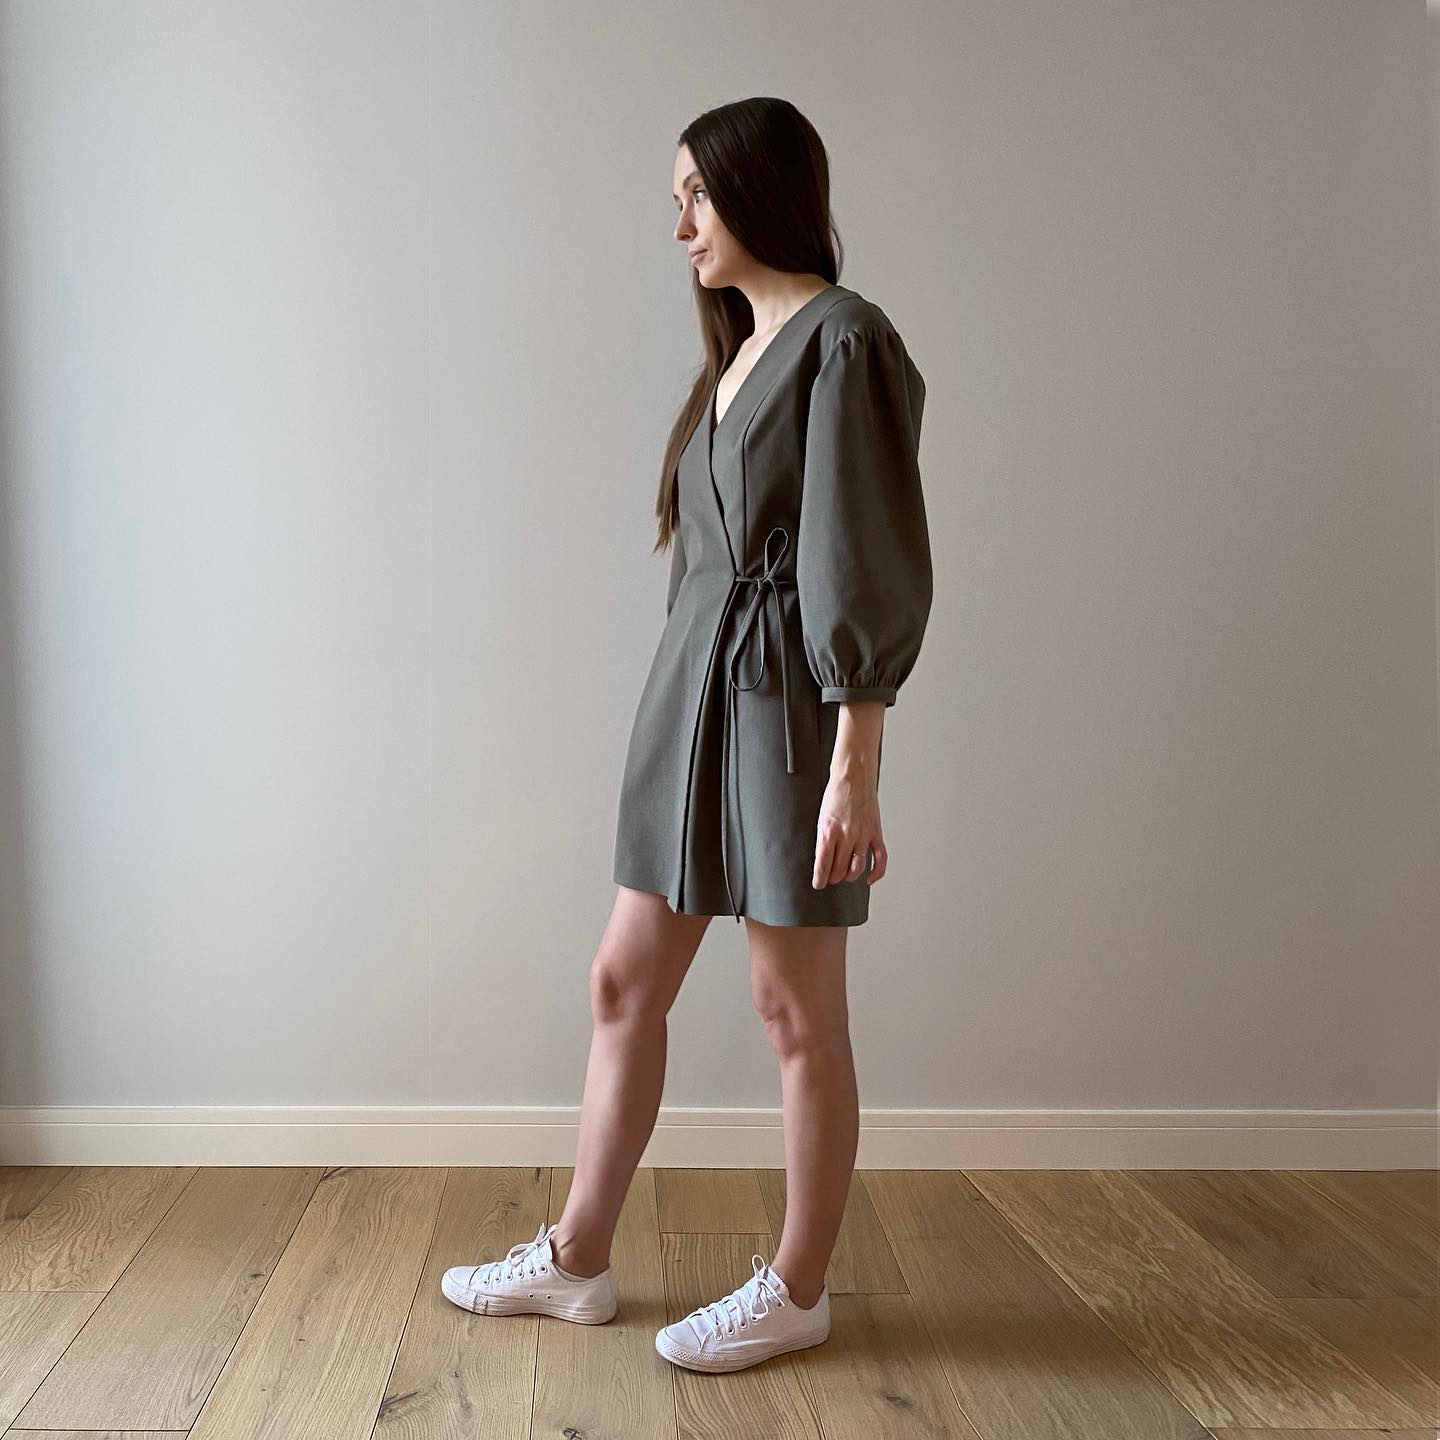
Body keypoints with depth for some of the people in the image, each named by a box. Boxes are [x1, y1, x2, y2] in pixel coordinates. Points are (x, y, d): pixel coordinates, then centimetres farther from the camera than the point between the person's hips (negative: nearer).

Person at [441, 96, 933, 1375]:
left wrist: (855, 767, -20)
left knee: (797, 1010, 3)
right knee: (625, 981, 12)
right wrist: (691, 695, 20)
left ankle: (798, 1290, 21)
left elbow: (866, 563, -16)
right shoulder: (742, 348, 17)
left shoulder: (842, 337, -10)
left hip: (787, 706, -9)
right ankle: (577, 1259, 26)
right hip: (693, 696, 9)